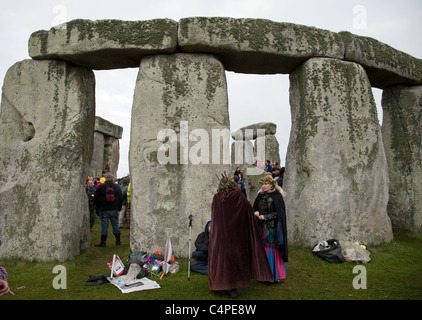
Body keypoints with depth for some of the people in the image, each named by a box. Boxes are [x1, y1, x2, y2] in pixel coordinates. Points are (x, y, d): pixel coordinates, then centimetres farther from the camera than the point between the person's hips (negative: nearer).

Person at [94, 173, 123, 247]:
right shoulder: (117, 187, 4)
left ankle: (103, 242, 7)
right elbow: (121, 199, 7)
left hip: (104, 210, -2)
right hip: (114, 210, 2)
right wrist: (119, 208, 14)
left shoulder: (100, 186, -2)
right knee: (115, 225, 9)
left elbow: (96, 198, 2)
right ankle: (118, 241, 15)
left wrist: (98, 207, 14)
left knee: (104, 226, 2)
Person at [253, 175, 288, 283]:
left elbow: (278, 213, -12)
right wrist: (255, 212, -5)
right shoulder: (261, 195, 10)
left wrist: (265, 217, -15)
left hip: (272, 227, -6)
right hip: (262, 227, 6)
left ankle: (274, 276, 8)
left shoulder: (276, 196, -10)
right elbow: (255, 207, 17)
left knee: (272, 250, -3)